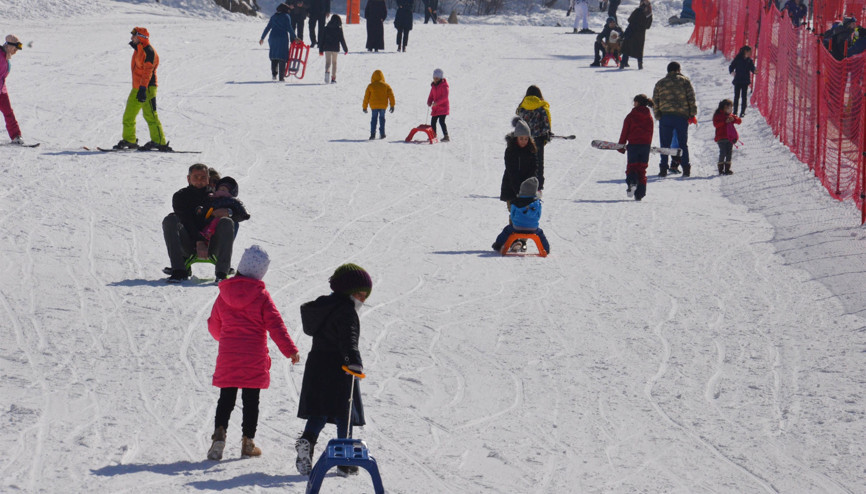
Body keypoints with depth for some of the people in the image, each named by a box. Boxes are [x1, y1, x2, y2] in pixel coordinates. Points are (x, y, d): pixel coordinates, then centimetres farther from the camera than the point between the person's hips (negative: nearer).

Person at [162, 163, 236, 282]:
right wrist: (198, 242, -24)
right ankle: (179, 271, -34)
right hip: (190, 245, -1)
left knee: (226, 223, -25)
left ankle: (222, 274, -35)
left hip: (212, 245, 1)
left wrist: (228, 212, -12)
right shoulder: (180, 196, 10)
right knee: (170, 220, -23)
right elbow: (186, 221, -7)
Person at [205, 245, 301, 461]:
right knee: (251, 399, 6)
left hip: (228, 356, 2)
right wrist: (290, 350, -7)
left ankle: (219, 432, -14)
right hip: (254, 358, -2)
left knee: (226, 398, 7)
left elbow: (214, 324, 14)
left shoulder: (224, 294, 4)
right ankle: (248, 442, 9)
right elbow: (275, 325, -11)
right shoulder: (261, 296, -7)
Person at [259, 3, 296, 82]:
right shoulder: (286, 16, 0)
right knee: (282, 58, 0)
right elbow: (289, 28, -8)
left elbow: (267, 28, 13)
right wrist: (294, 37, -2)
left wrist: (262, 38, 19)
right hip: (283, 39, -4)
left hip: (273, 37, 4)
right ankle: (281, 77, -5)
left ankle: (274, 73, -4)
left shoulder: (273, 16, 13)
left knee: (274, 57, 12)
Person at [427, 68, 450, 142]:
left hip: (443, 107, -8)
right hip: (435, 108, 8)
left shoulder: (444, 86, -12)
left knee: (441, 121, -17)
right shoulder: (433, 86, 12)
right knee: (433, 122, 12)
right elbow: (431, 95, 17)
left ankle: (446, 136, -15)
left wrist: (437, 102, -30)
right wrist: (429, 102, -4)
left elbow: (445, 97, -21)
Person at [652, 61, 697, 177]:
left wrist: (658, 116, 10)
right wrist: (692, 114, 4)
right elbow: (691, 99, 0)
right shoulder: (685, 81, 5)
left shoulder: (660, 83, 11)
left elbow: (655, 102, 7)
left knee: (665, 144, 5)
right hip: (682, 116, 0)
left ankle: (663, 168, -2)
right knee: (683, 143, 8)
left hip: (665, 116, 0)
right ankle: (686, 168, 2)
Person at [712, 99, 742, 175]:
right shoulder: (718, 115, 0)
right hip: (721, 138, -6)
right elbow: (715, 124, -15)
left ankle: (727, 169, 13)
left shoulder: (731, 115, 16)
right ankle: (721, 169, -8)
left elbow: (739, 121, 11)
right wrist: (725, 121, -22)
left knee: (729, 153, 7)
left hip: (730, 137, 6)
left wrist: (734, 119, -10)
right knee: (723, 153, -11)